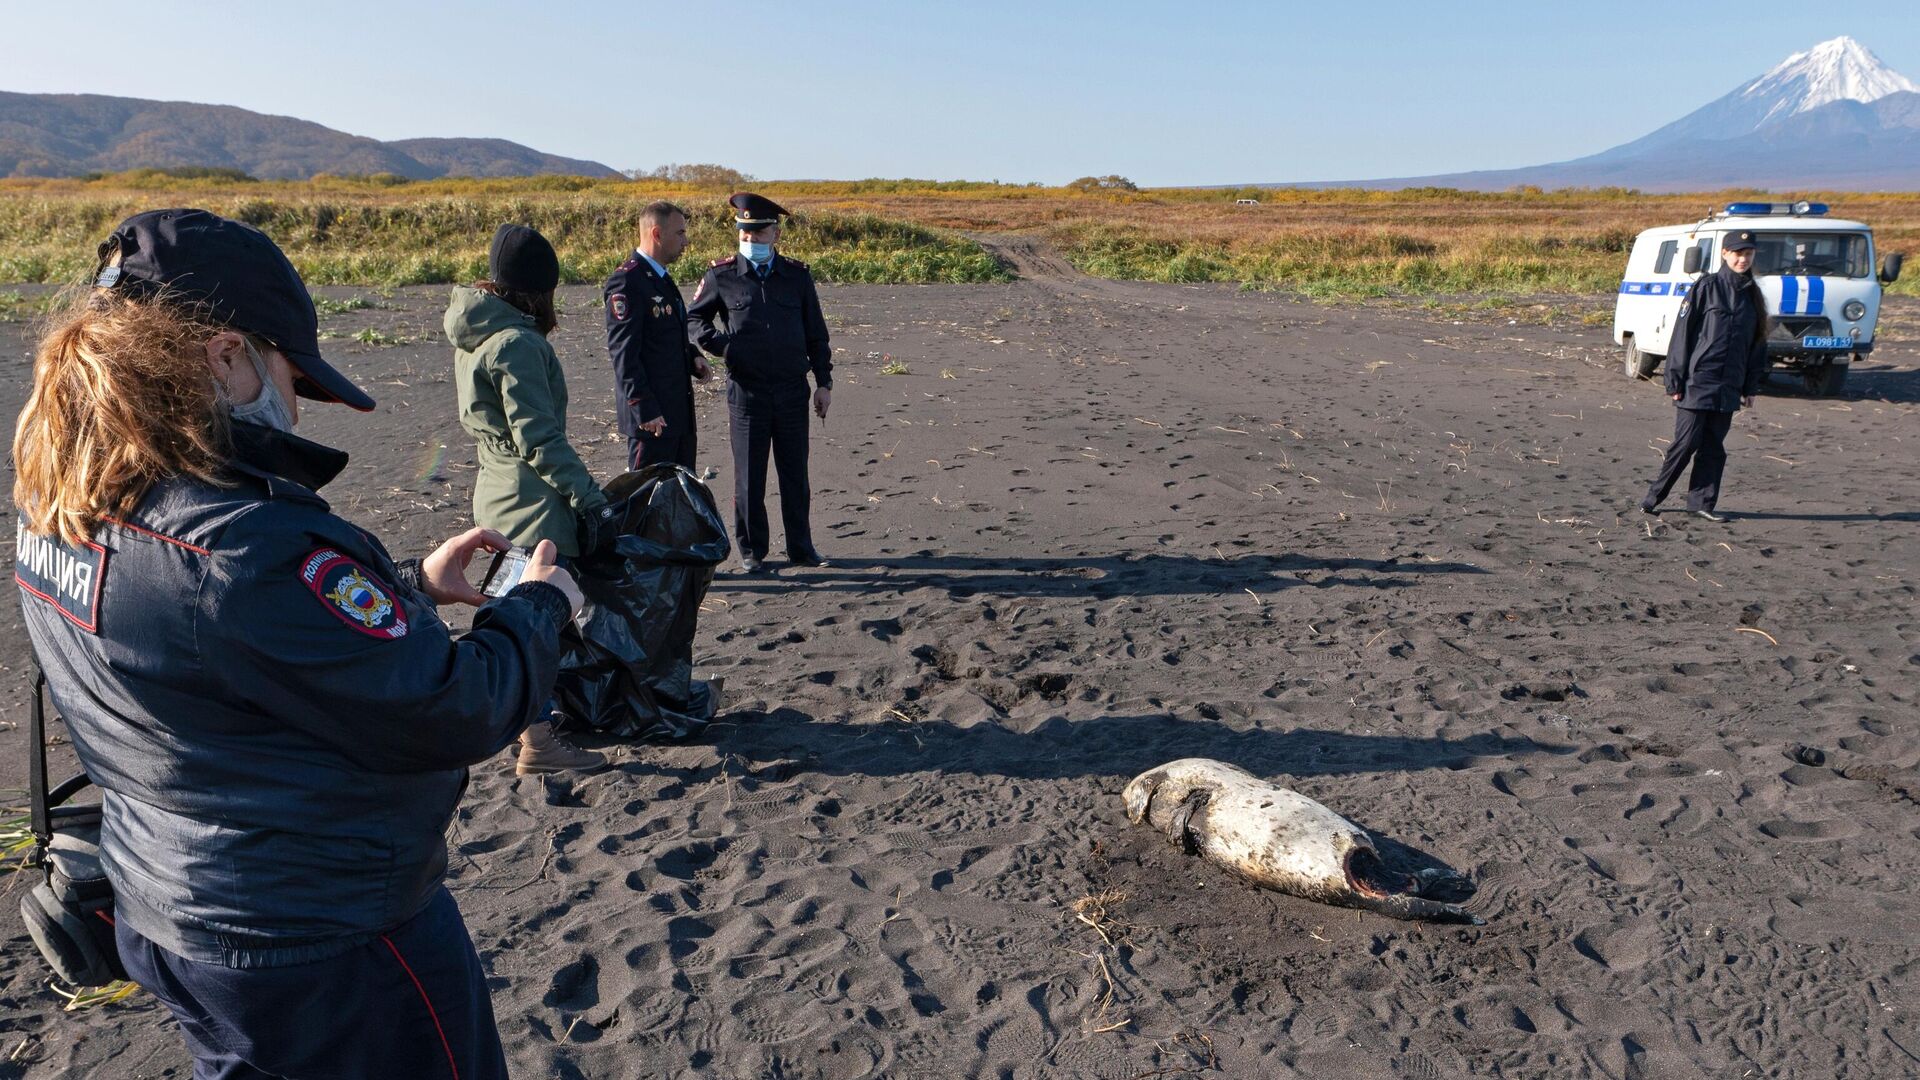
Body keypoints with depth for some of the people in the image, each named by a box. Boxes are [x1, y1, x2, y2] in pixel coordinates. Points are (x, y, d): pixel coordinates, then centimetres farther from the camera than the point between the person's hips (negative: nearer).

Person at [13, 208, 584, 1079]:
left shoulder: (58, 509, -4)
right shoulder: (246, 548, -33)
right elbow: (451, 718, -26)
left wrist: (409, 586, 7)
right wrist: (541, 605, -10)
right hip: (328, 950, -8)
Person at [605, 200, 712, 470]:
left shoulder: (661, 277, 15)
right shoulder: (626, 281, -15)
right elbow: (623, 353, -19)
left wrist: (693, 356, 6)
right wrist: (645, 410, -22)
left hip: (678, 410, 10)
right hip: (651, 415, -10)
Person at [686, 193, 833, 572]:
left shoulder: (797, 275, 6)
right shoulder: (722, 275, 0)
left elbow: (816, 333, 10)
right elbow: (694, 318, 12)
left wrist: (824, 382, 7)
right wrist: (720, 345, -5)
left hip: (792, 389, 2)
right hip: (746, 390, -2)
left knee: (795, 474, 9)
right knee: (749, 476, 5)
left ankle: (801, 547, 22)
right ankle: (752, 551, 17)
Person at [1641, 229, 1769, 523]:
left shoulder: (1752, 296, 12)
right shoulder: (1706, 288, -4)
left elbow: (1757, 343, 17)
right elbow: (1682, 333, -6)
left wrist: (1750, 387, 13)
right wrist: (1675, 380, -10)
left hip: (1728, 388, 5)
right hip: (1697, 383, -5)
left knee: (1714, 447, 7)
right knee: (1685, 444, -4)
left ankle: (1702, 502, 13)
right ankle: (1653, 497, 8)